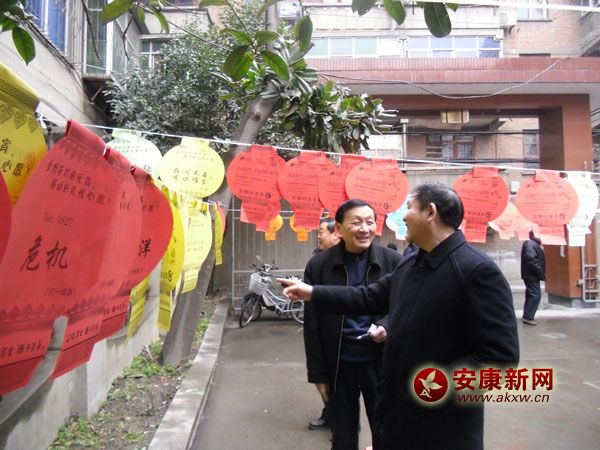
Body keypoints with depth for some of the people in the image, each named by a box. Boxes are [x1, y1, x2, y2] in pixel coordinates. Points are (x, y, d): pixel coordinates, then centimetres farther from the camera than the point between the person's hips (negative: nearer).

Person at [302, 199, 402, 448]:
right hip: (338, 364, 0)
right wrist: (318, 373, -1)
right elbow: (312, 325, -3)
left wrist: (387, 326, -17)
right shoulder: (318, 265, -8)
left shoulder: (394, 261, -7)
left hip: (380, 363, 0)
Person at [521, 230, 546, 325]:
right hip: (531, 275, -10)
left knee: (531, 295, 11)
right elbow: (531, 260, -24)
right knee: (536, 295, -10)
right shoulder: (530, 244, -14)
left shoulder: (534, 244, 19)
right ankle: (528, 317, -7)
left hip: (532, 275, 10)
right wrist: (541, 272, -20)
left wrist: (541, 272, 10)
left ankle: (527, 316, 15)